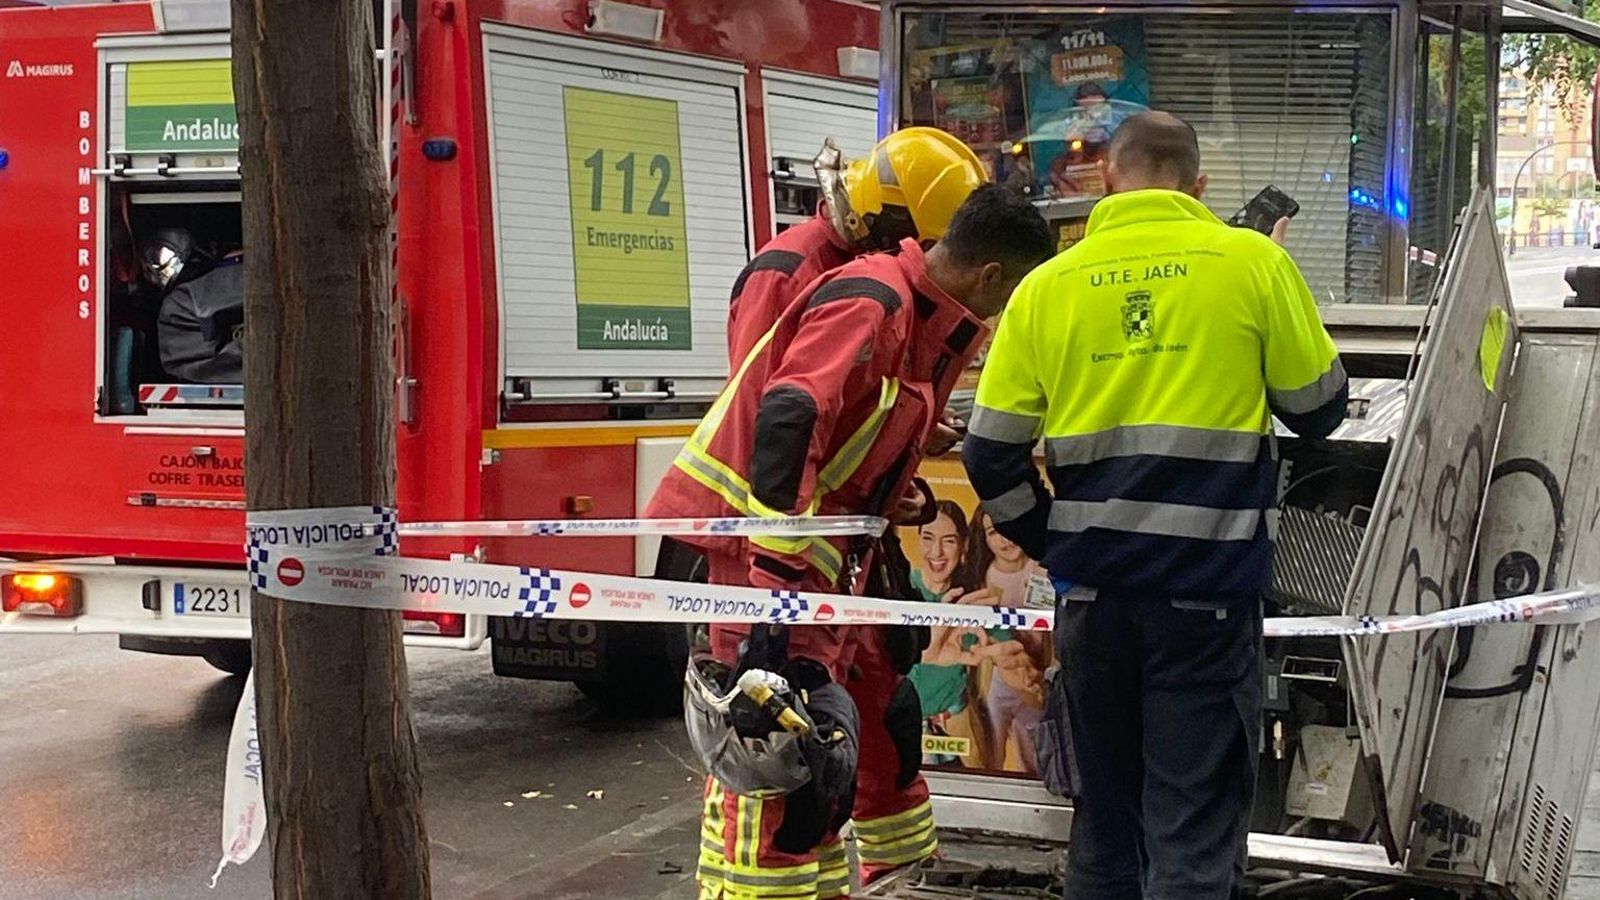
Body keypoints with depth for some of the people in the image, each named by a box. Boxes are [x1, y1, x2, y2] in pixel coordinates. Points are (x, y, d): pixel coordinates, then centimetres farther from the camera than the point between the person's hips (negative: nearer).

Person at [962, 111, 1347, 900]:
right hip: (1208, 587, -3)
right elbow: (1319, 408, 7)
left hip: (1094, 588, 3)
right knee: (1194, 830, 1)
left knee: (1105, 812, 17)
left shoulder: (1047, 285, 4)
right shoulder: (1253, 262, -2)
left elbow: (992, 456, 3)